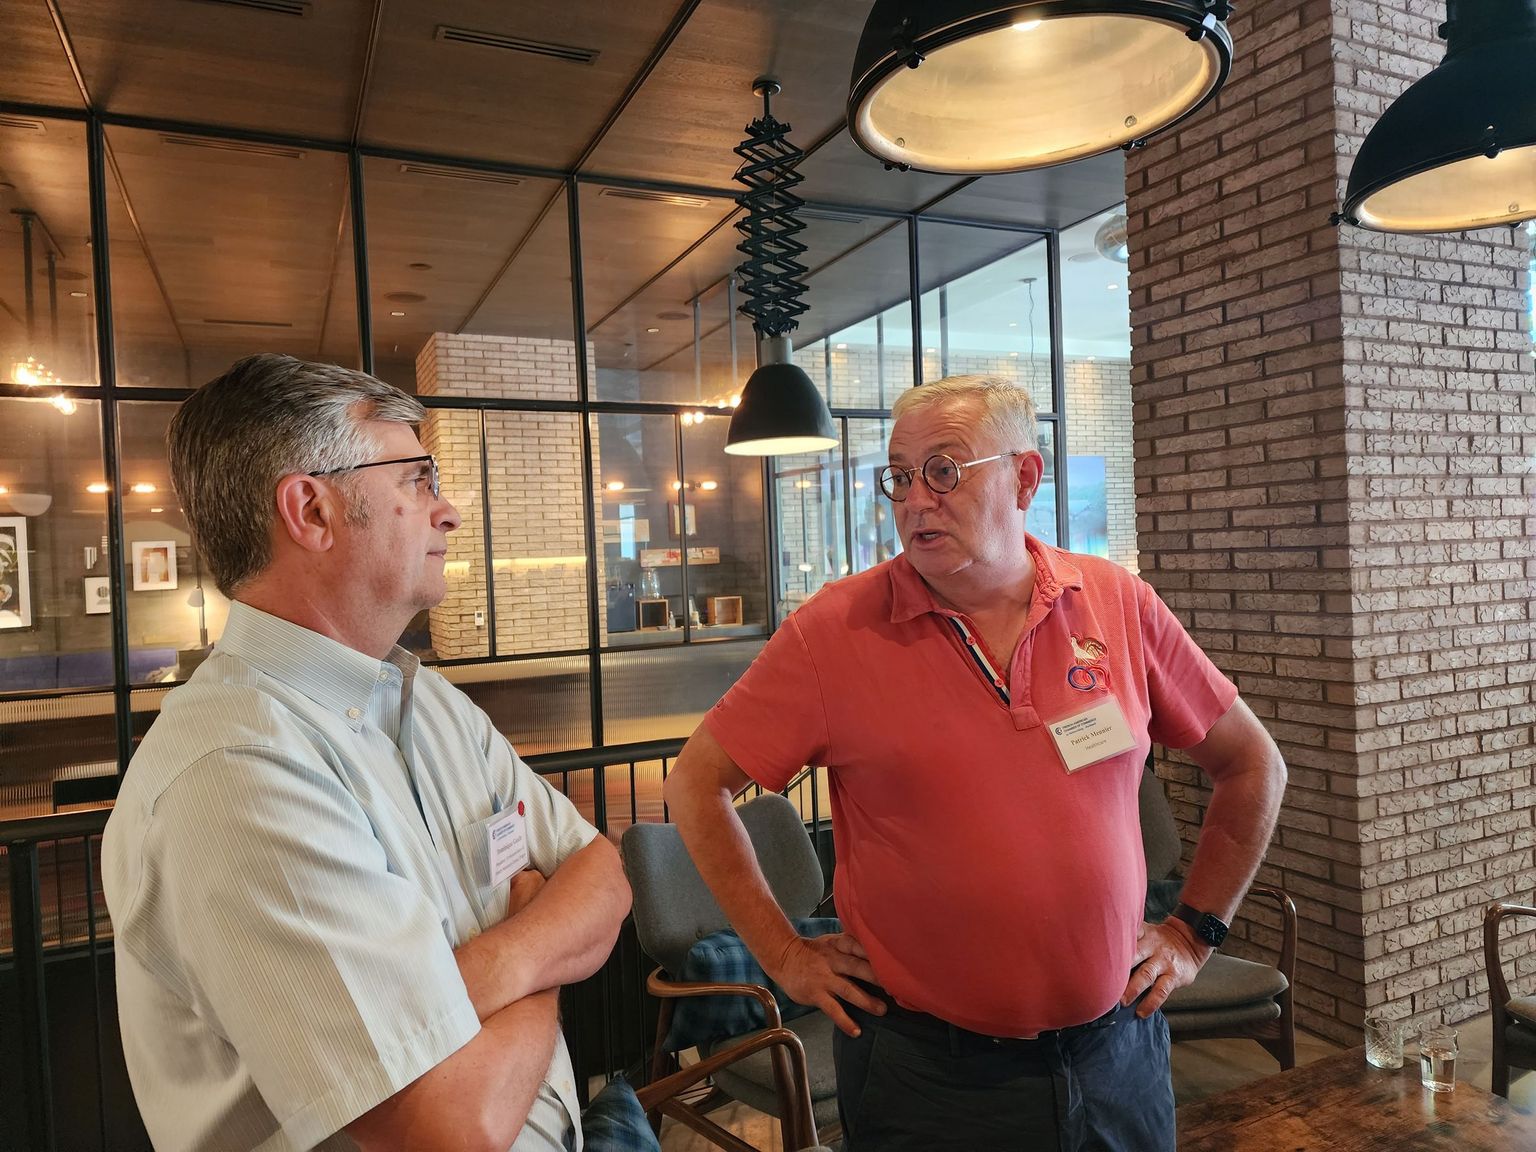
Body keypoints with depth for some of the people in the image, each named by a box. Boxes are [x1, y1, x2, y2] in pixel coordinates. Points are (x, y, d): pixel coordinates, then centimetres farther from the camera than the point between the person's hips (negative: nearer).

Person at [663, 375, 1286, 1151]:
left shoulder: (1119, 606, -5)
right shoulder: (834, 631, -12)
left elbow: (1252, 767, 7)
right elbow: (696, 782, -6)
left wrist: (1195, 931, 5)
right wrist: (783, 953, -7)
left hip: (1117, 1053, 3)